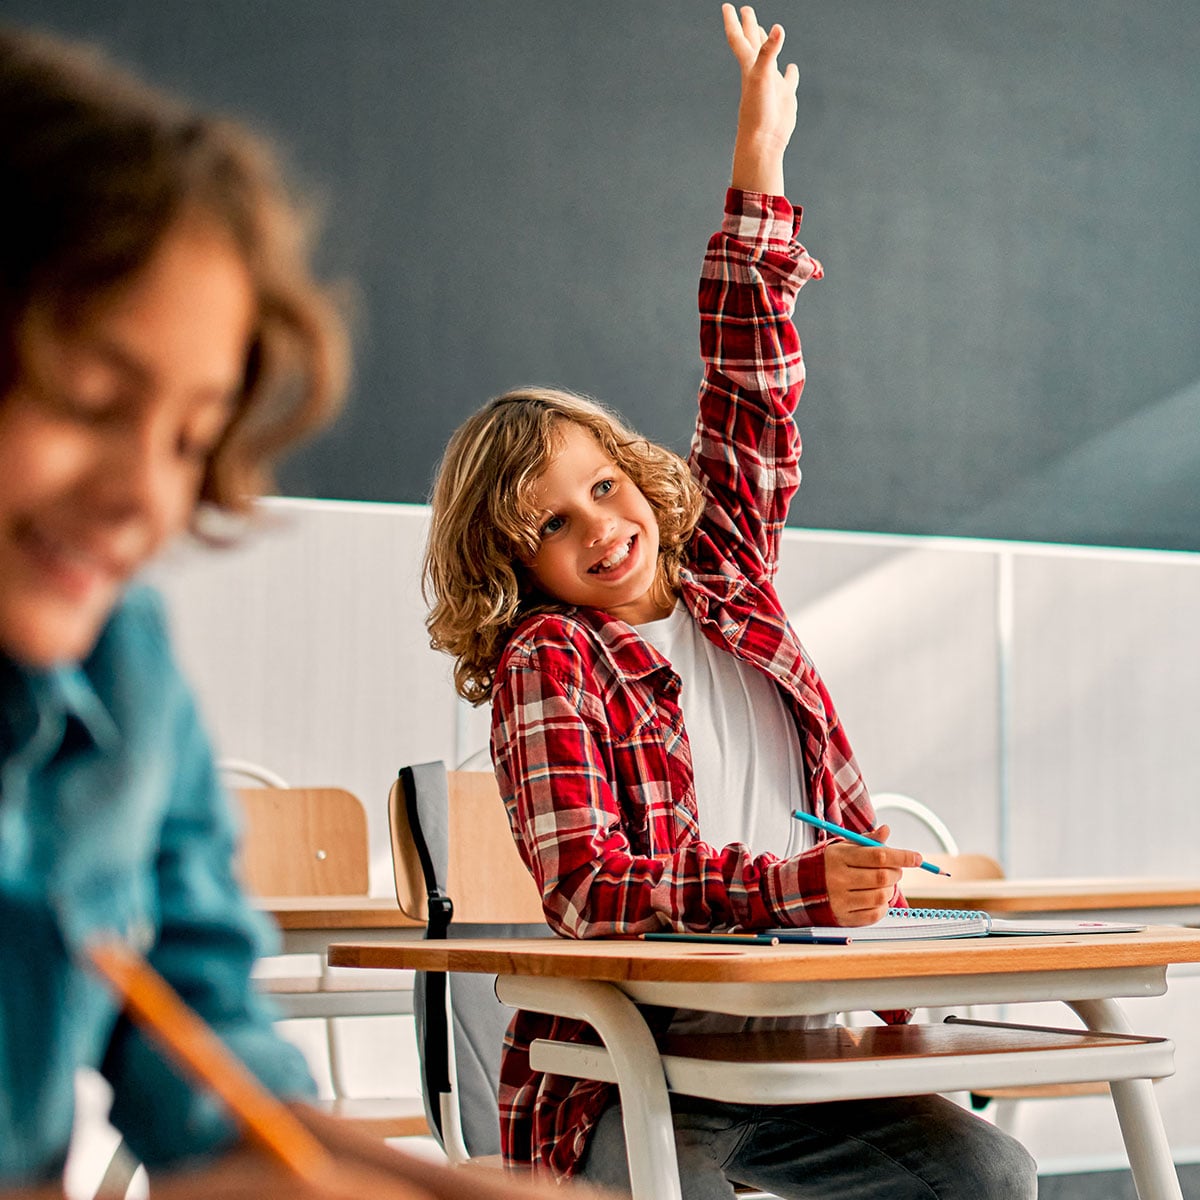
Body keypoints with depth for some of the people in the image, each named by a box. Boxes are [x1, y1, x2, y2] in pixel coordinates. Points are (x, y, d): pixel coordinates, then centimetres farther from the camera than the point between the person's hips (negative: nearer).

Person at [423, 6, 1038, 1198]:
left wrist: (758, 172, 10)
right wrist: (799, 887, -29)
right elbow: (588, 886, -17)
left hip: (789, 1051, 5)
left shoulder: (722, 569, 11)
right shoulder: (545, 661, -6)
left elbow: (752, 391, 15)